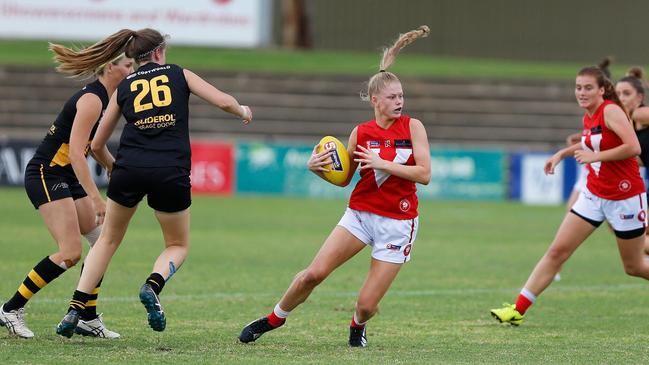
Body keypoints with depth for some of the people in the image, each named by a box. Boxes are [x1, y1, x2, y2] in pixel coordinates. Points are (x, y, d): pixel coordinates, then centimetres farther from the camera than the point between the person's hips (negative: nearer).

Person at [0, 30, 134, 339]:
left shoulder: (99, 96, 11)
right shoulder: (92, 100, -19)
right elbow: (75, 152, -26)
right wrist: (95, 198, -30)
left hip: (65, 177, 10)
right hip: (45, 175, -10)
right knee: (70, 252, -17)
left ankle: (87, 318, 9)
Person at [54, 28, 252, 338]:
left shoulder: (124, 87, 17)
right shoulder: (178, 74, 13)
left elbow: (97, 145, 21)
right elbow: (223, 102, 4)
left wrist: (113, 168, 41)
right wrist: (243, 111, 26)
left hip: (131, 168, 2)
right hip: (172, 172, -2)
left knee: (108, 239, 20)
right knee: (178, 246, 19)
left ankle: (75, 309, 7)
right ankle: (152, 286, -13)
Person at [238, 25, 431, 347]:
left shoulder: (412, 127, -6)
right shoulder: (361, 132, 0)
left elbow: (424, 174, -12)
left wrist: (383, 164, -20)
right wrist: (317, 167, -9)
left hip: (398, 222, -2)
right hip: (360, 212, 2)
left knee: (366, 305, -5)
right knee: (314, 273, -12)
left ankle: (358, 326, 33)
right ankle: (274, 318, 14)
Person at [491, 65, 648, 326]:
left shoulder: (611, 111, -17)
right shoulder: (588, 117, 6)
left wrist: (595, 156, -27)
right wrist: (563, 153, 19)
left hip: (624, 198, -7)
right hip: (593, 195, 7)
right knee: (557, 250, -2)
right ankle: (519, 309, -3)